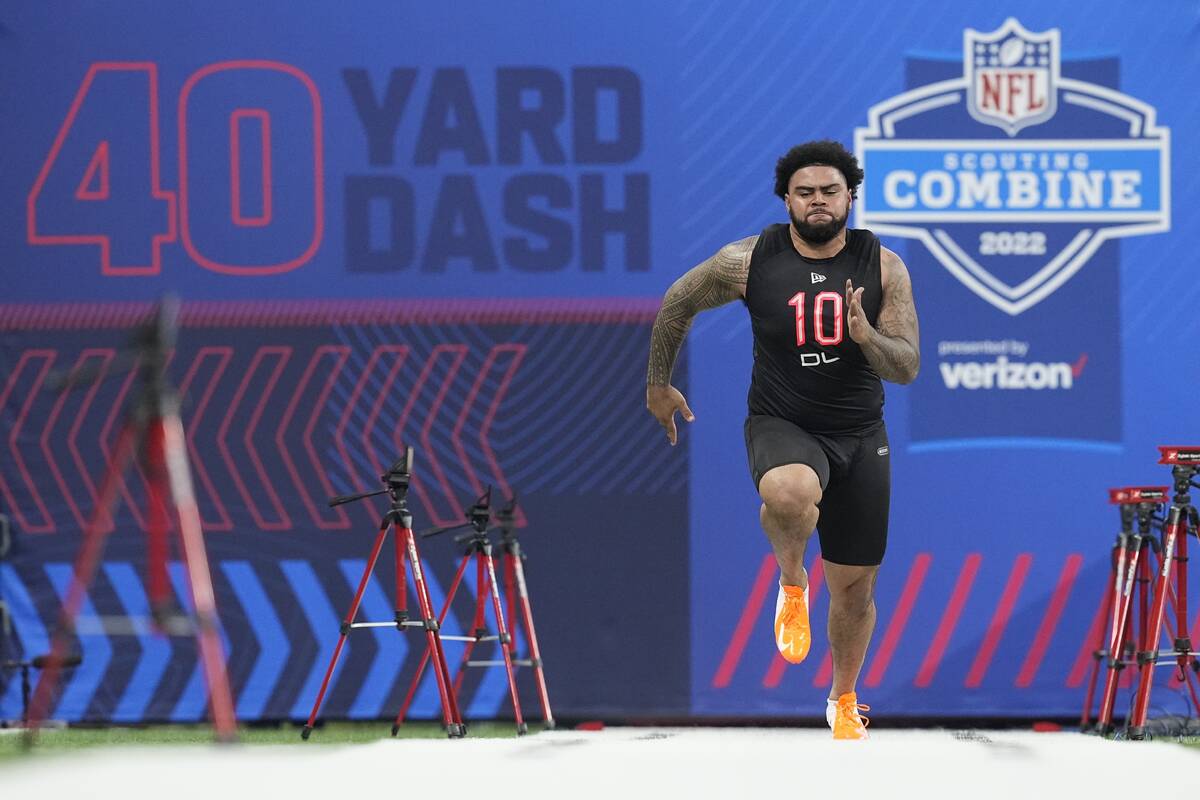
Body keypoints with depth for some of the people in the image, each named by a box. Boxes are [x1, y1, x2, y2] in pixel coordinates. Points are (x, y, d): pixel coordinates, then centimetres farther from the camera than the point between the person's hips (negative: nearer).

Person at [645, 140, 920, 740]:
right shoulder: (749, 261, -10)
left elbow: (907, 369, -8)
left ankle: (843, 700, 38)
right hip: (781, 426, -2)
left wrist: (866, 336, -28)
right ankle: (791, 583, -8)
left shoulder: (883, 267, -6)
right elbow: (677, 304, 8)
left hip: (859, 437, 2)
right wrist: (658, 384, 15)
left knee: (855, 589, 11)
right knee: (790, 492, -40)